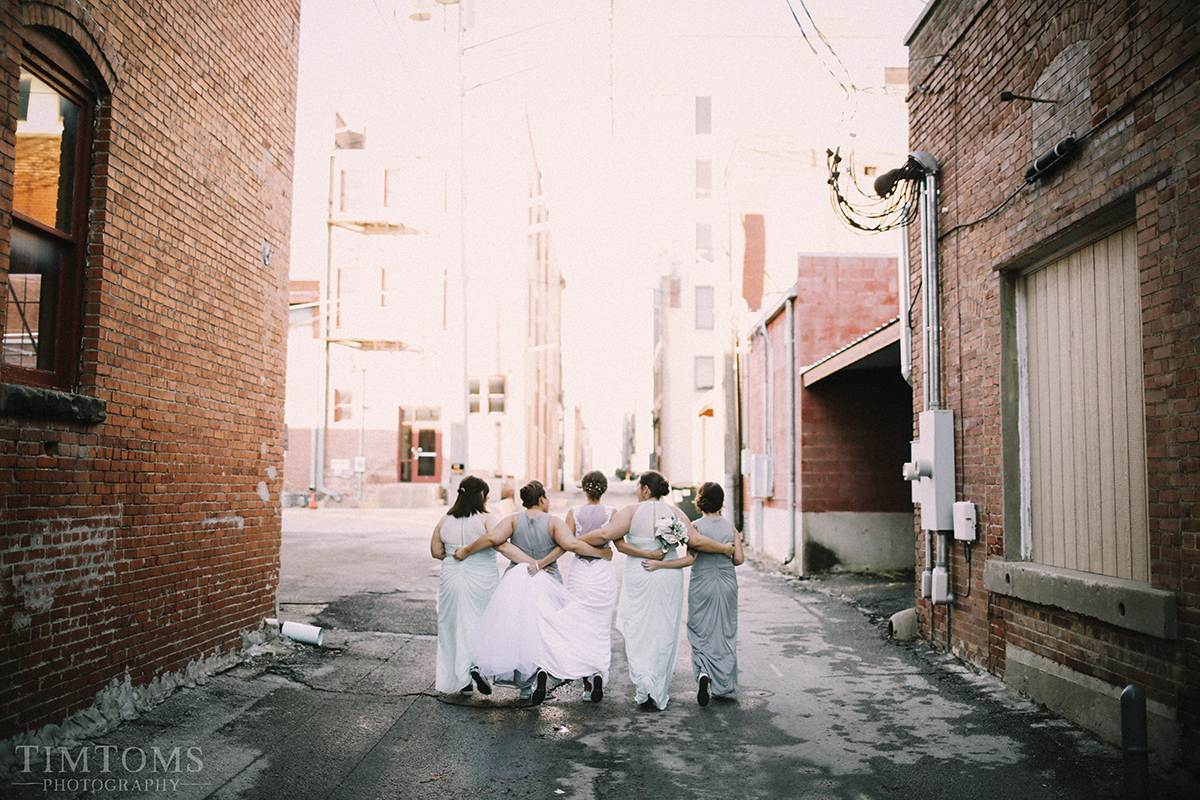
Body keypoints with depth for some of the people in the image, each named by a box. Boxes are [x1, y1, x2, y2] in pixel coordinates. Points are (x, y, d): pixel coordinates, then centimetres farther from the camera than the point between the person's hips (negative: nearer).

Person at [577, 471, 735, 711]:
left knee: (638, 632, 3)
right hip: (670, 577, 3)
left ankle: (644, 686, -13)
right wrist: (725, 549, 9)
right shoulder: (674, 512, 2)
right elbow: (696, 541, -4)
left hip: (638, 577, -3)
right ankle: (662, 690, 19)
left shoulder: (631, 511, -6)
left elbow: (606, 533, -14)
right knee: (665, 633, 13)